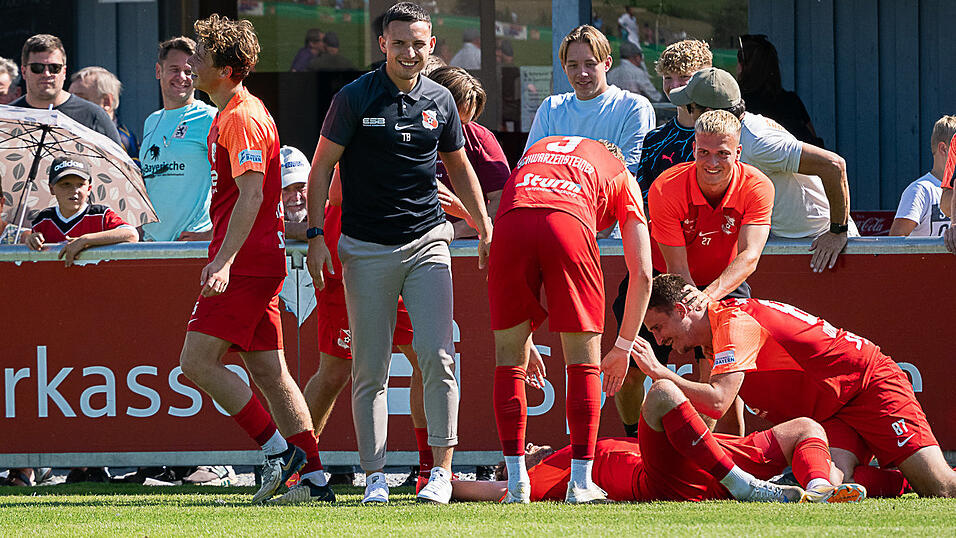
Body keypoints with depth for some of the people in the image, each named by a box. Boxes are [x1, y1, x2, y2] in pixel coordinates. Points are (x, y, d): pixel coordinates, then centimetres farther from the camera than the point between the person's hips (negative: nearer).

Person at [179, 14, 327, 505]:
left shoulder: (242, 119, -14)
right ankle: (315, 479, 6)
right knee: (268, 371, 8)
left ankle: (277, 448, -8)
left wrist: (224, 261, -30)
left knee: (197, 363, -11)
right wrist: (222, 256, 31)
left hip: (245, 264, -10)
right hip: (262, 261, 10)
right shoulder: (231, 115, 18)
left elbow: (252, 195, -23)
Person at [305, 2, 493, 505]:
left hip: (426, 241, 2)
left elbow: (459, 168, 20)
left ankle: (442, 469, -5)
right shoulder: (355, 98, -4)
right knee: (370, 367, -1)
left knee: (436, 355, -10)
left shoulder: (439, 100, 6)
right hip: (366, 250, -2)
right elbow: (322, 166, 1)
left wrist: (486, 230, 15)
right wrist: (316, 235, -6)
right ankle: (374, 477, 5)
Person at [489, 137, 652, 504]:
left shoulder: (534, 153, 42)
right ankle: (581, 482, 8)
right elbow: (642, 273, 26)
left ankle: (516, 481, 11)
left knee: (510, 359, 14)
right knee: (583, 362, 12)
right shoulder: (622, 176, 33)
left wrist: (524, 340, 42)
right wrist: (623, 348, 35)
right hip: (569, 223, -2)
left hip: (510, 225, 2)